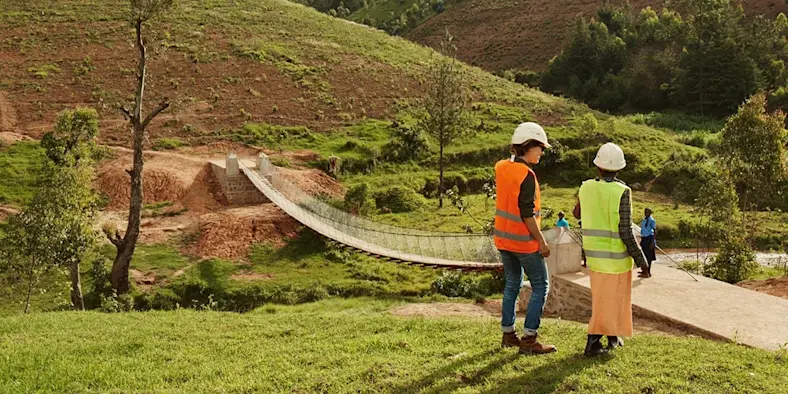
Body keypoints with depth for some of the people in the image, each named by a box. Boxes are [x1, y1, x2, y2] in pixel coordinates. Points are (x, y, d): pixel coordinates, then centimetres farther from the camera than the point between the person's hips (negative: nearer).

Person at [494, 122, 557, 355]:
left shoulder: (501, 167, 2)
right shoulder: (527, 175, -21)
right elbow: (527, 214, -21)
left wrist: (516, 155, 13)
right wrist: (542, 242, -13)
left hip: (503, 238, 8)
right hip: (524, 241, -8)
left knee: (512, 284, 19)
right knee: (540, 286, 4)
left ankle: (508, 335, 24)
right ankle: (529, 339, 2)